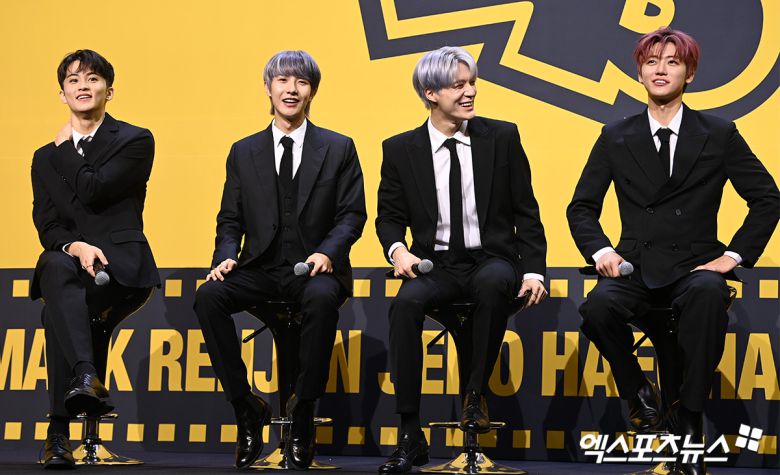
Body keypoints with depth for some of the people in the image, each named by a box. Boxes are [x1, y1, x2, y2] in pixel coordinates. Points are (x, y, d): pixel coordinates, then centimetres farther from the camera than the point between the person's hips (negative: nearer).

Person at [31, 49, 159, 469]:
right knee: (57, 270, -38)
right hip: (65, 257, 2)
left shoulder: (136, 141, 6)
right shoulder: (46, 157, 21)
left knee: (58, 308, -34)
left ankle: (60, 428, -38)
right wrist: (75, 246, -15)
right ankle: (87, 376, -58)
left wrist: (66, 147, 5)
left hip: (120, 260, -2)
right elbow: (46, 225, 8)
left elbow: (94, 191, -10)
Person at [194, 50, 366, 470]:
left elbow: (352, 214, 2)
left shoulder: (338, 149, 8)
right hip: (259, 269, 3)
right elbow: (230, 219, 12)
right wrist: (226, 257, -10)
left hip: (314, 268, -2)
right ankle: (246, 408, -16)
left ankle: (303, 411, -22)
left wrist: (327, 252, -18)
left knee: (321, 298, -38)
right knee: (208, 297, -27)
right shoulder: (244, 152, 14)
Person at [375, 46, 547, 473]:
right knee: (406, 302, -32)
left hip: (491, 260, -1)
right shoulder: (401, 150, 4)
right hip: (435, 264, 1)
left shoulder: (502, 137, 3)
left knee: (494, 283, -37)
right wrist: (398, 249, -12)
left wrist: (534, 271, -6)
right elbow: (389, 216, 11)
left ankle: (475, 393, -18)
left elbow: (526, 212, 5)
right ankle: (410, 435, -26)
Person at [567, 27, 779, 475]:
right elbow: (582, 207, 13)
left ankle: (689, 418, -25)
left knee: (709, 294, -39)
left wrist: (735, 255, -4)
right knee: (597, 307, -34)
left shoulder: (719, 135, 7)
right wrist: (600, 250, -6)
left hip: (694, 266, -1)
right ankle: (638, 390, -3)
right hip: (635, 266, 1)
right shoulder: (617, 137, 11)